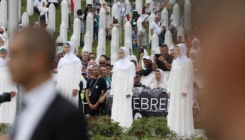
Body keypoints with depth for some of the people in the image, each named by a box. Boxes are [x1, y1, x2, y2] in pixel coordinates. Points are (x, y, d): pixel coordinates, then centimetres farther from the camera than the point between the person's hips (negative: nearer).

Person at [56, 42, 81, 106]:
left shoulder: (76, 60, 0)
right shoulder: (62, 60, 17)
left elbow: (78, 74, -6)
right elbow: (59, 73, 18)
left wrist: (76, 87, -14)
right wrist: (57, 85, 10)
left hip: (70, 86, -5)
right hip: (61, 86, 5)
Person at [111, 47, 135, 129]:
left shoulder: (130, 65, 0)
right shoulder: (116, 64, 13)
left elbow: (131, 79, -4)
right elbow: (113, 78, 14)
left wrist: (129, 91, -11)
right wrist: (112, 90, 9)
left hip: (125, 89, -5)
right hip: (117, 89, 5)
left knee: (125, 107, -7)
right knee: (116, 107, 1)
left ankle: (125, 126, -7)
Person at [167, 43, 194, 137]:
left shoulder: (188, 62, -5)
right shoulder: (175, 62, 14)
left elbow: (188, 76, -11)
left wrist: (185, 89, -18)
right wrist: (169, 89, 10)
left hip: (183, 89, -7)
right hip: (175, 89, 7)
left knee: (183, 109, -8)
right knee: (174, 109, 3)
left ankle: (184, 131, -6)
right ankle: (175, 130, 5)